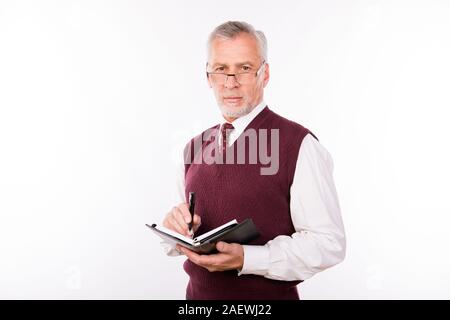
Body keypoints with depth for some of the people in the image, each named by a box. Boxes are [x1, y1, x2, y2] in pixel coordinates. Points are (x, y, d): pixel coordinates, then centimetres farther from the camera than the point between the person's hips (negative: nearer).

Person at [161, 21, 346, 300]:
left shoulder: (299, 145, -16)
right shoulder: (195, 148, 3)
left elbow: (328, 243, -19)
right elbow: (180, 243, 10)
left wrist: (245, 258, -27)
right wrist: (178, 227, -12)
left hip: (268, 296, -5)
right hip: (198, 293, 5)